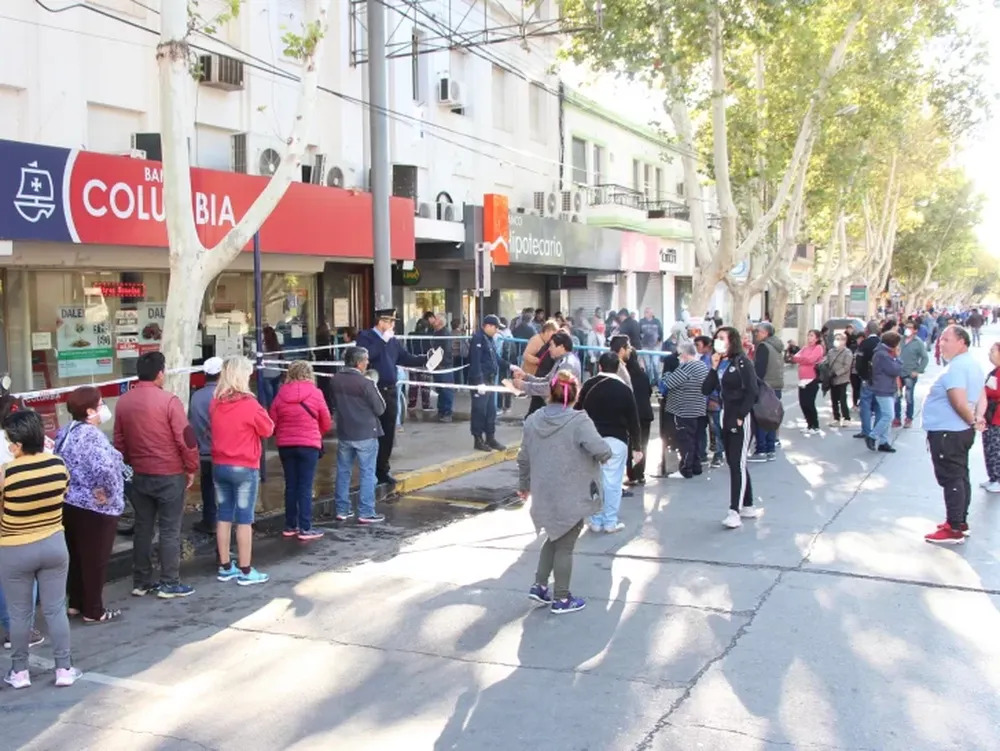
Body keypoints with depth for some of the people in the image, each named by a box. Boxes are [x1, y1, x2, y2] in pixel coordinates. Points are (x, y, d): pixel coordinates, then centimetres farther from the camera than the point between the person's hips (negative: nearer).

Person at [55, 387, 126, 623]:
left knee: (76, 556, 20)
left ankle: (76, 603, 32)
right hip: (94, 507, -9)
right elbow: (104, 469, -35)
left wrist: (68, 488, 12)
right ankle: (93, 611, 13)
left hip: (70, 503, 9)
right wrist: (106, 493, -19)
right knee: (95, 560, 4)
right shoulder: (92, 435, -22)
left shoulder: (66, 432, 7)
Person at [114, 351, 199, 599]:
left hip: (139, 475, 6)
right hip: (170, 475, -5)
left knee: (142, 528, 13)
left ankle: (141, 582, 20)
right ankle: (169, 584, 7)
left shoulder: (123, 402, 3)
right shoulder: (168, 400, -15)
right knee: (170, 530, 2)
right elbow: (186, 438, -14)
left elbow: (119, 441, 10)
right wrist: (191, 468, -2)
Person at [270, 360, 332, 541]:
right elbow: (326, 424, 1)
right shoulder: (315, 393, -6)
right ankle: (305, 528, 1)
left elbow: (272, 422, 4)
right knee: (305, 487, 0)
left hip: (285, 445, 3)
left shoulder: (281, 394, 1)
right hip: (308, 445, -3)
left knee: (290, 485, 12)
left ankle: (290, 526, 19)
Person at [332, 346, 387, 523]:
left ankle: (342, 510, 20)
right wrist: (375, 389, 2)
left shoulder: (336, 380, -2)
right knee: (367, 474, 3)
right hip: (365, 434, -5)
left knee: (343, 471, 14)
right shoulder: (365, 383, -19)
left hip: (344, 433, 6)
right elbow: (380, 409, -12)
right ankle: (366, 513, 5)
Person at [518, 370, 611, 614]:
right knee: (565, 546, 8)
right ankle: (561, 599, 18)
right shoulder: (579, 420, -16)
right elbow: (600, 449, -27)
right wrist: (606, 456, -3)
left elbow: (523, 458, 9)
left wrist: (524, 485, 23)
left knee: (554, 538, 26)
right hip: (572, 496, -5)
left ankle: (539, 585, 24)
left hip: (545, 494, 5)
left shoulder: (533, 420, 2)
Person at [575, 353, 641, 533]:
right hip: (616, 440, -3)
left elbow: (577, 411, 9)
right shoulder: (624, 389, -5)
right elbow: (633, 420, -4)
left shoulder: (589, 385, 3)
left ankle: (595, 521, 11)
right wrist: (636, 446, 1)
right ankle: (610, 522, 3)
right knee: (613, 482, 1)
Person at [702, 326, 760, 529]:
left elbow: (752, 392, -14)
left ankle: (735, 512, -12)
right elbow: (706, 390, 4)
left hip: (740, 418, -8)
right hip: (725, 417, 8)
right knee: (733, 463, 12)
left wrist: (740, 417, -17)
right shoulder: (718, 363, 11)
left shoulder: (742, 362, -8)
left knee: (737, 464, -10)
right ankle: (748, 506, 23)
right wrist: (714, 368, -5)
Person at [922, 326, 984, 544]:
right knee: (960, 477, 17)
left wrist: (972, 421, -11)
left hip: (947, 432, -10)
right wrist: (979, 418, 2)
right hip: (961, 432, 10)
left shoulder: (956, 367, -21)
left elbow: (959, 402, -28)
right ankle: (960, 522, 27)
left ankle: (954, 530, -1)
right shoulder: (972, 364, 13)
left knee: (951, 479, -5)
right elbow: (981, 397, 17)